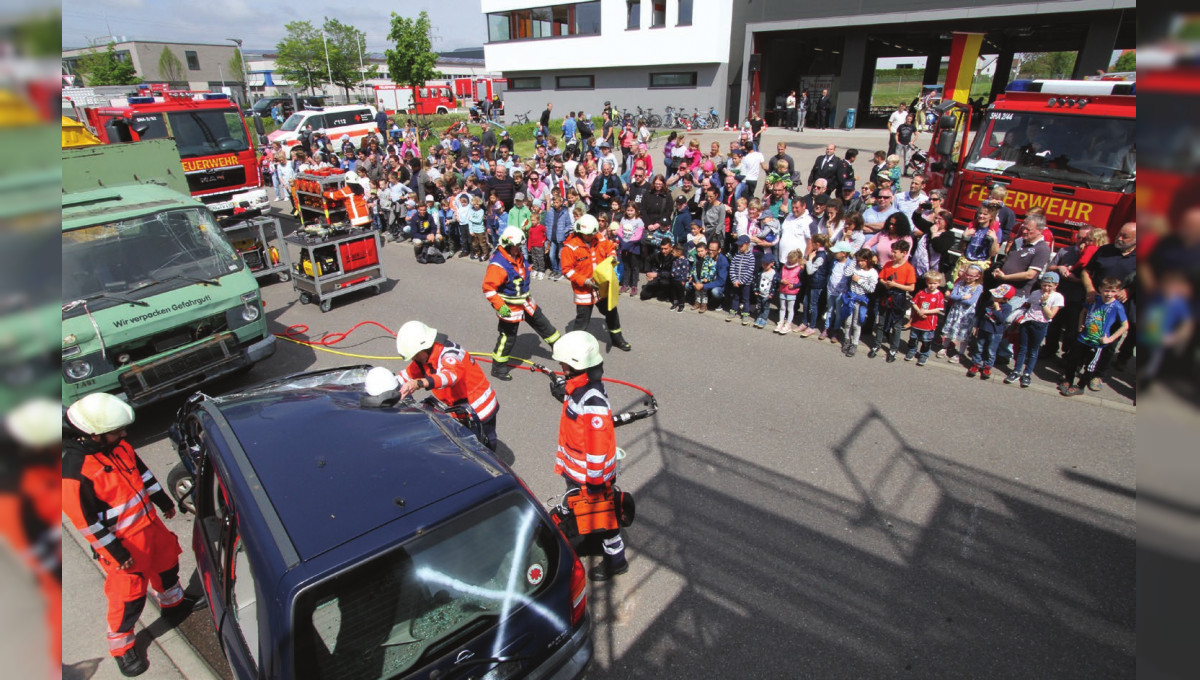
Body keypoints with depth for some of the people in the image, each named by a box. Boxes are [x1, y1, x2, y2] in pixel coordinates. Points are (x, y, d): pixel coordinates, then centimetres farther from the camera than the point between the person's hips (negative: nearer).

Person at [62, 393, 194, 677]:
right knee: (128, 596, 7)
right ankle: (121, 646, 32)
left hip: (150, 523, 7)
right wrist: (116, 553, -16)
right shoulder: (74, 469, -29)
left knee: (167, 563, 26)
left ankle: (173, 603, 53)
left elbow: (142, 472, 9)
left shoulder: (117, 444, -7)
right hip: (124, 542, -7)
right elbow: (87, 520, -22)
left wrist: (163, 501, 17)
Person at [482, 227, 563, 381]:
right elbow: (488, 288, -26)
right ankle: (498, 368, 19)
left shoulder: (518, 256, 1)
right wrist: (500, 306, -28)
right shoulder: (498, 265, -26)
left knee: (542, 323, 19)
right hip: (510, 307, -8)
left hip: (525, 302, 8)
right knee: (508, 337, 3)